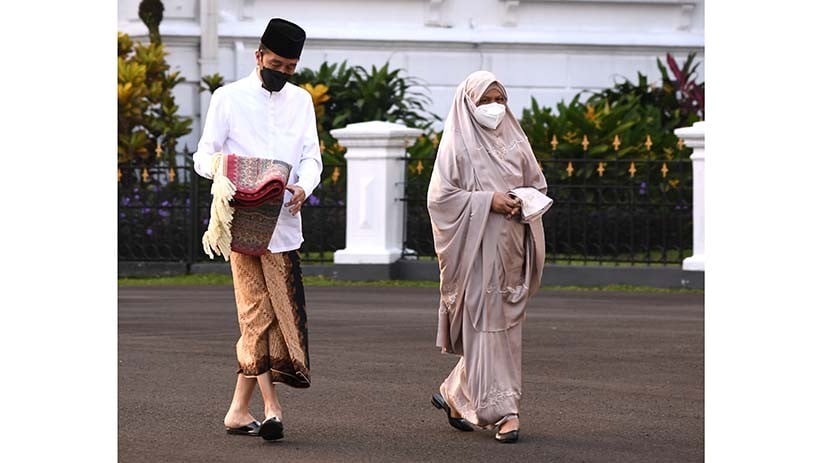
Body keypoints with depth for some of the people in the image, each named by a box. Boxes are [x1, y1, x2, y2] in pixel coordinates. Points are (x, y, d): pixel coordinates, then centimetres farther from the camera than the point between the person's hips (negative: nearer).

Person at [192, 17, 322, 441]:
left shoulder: (300, 100, 16)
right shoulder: (228, 98, 3)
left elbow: (311, 156, 10)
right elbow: (204, 156, 2)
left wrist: (303, 187, -12)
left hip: (284, 221, 4)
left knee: (257, 315, 4)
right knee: (259, 314, -8)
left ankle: (239, 410, 11)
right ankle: (271, 407, -11)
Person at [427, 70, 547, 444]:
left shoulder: (515, 140, 13)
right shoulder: (457, 144, -2)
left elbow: (537, 184, 19)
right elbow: (440, 196, -7)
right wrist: (487, 201, -15)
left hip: (510, 247, 6)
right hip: (476, 248, -6)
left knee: (505, 325, 6)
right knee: (485, 325, -8)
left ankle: (456, 395, 23)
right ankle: (501, 412, -7)